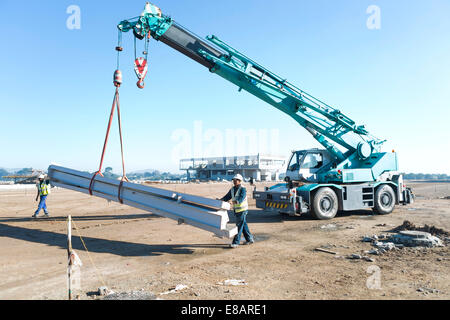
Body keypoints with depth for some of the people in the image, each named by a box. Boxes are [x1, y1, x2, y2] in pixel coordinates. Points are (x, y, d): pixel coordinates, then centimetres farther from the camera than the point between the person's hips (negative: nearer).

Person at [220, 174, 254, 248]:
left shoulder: (243, 189, -15)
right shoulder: (232, 189, 7)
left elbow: (241, 199, -28)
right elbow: (227, 197, 4)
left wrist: (235, 202, -43)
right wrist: (220, 200, -11)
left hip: (242, 210, -7)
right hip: (236, 210, 7)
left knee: (239, 226, -6)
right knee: (244, 225, 15)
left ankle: (236, 242, -2)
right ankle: (249, 239, 28)